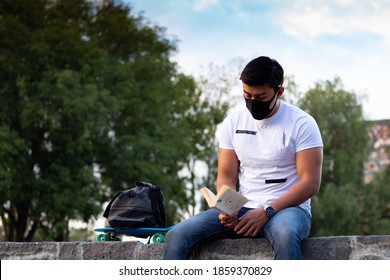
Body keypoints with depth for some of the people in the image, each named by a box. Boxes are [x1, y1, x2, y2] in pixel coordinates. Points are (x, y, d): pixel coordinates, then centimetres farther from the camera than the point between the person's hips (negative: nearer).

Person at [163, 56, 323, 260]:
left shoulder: (301, 124, -4)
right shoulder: (233, 122, 8)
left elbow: (311, 183, -9)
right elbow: (226, 176, 10)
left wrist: (266, 211, -18)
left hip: (286, 208, -4)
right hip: (243, 210, 4)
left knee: (286, 234, -42)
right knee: (178, 235, -17)